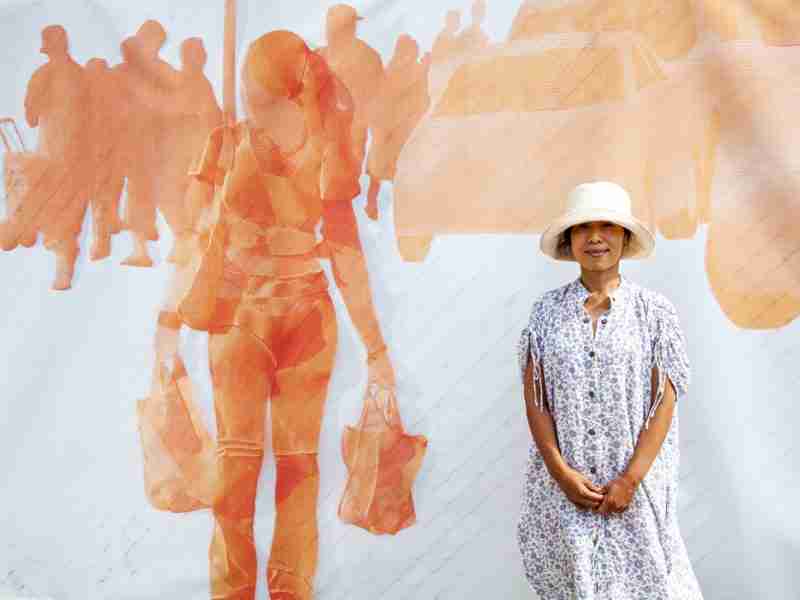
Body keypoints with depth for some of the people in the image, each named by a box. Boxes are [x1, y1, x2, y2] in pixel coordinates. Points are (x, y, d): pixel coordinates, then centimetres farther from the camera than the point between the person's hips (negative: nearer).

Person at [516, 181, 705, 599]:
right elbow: (533, 398, 0)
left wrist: (630, 479, -11)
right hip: (562, 482, 1)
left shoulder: (655, 310, -3)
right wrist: (562, 472, -9)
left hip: (635, 481, -1)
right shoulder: (547, 310, 1)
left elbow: (664, 404, -5)